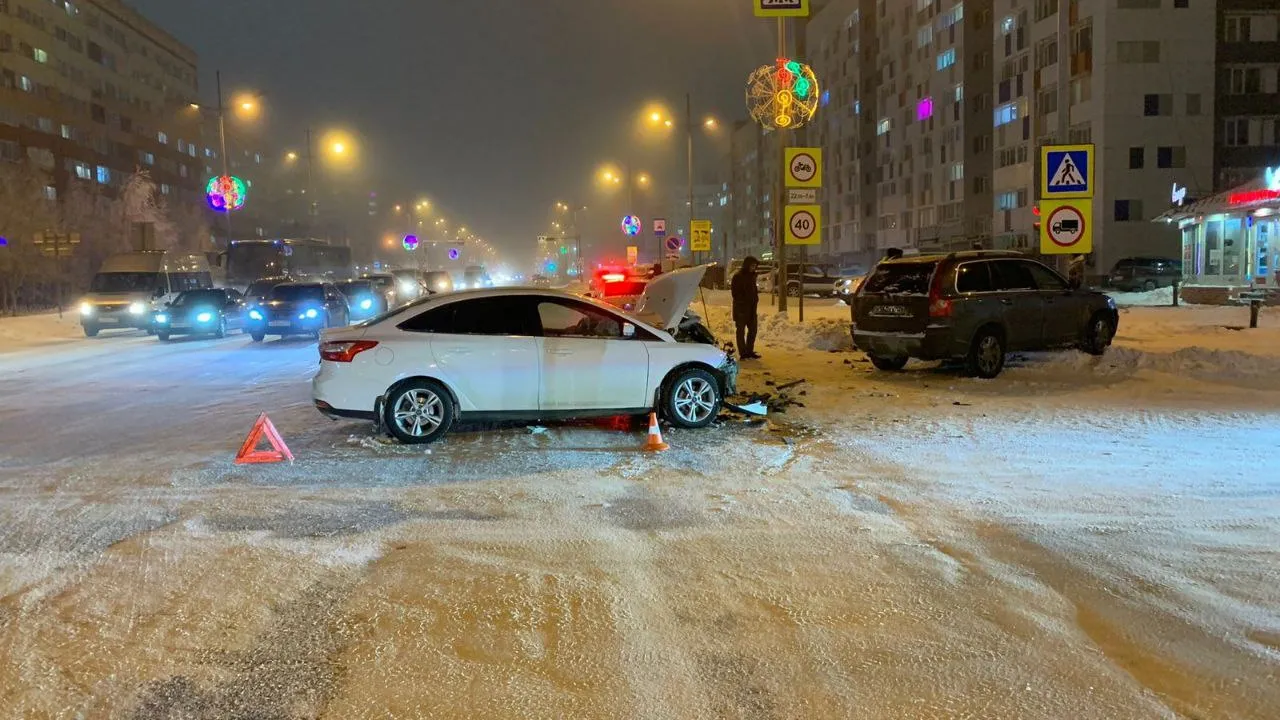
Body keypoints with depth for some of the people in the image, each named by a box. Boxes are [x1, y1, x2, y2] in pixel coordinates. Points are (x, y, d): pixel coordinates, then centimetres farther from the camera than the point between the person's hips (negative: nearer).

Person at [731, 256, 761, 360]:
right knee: (741, 330, -1)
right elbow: (735, 292, -13)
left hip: (751, 307, 8)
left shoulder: (751, 275, 13)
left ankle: (749, 351, 19)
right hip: (741, 307, -8)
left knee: (753, 329, 10)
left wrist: (755, 299, 6)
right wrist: (743, 301, -16)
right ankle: (743, 353, 3)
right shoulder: (738, 276, -11)